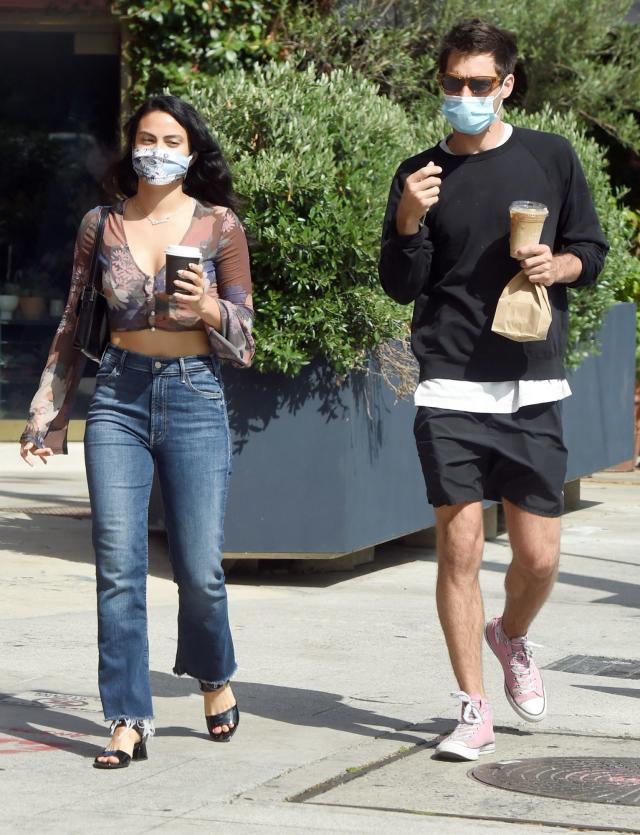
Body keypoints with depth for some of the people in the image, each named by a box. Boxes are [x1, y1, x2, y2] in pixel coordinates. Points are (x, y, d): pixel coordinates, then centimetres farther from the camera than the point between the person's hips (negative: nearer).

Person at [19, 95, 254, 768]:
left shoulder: (219, 226, 2)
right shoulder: (101, 226, 8)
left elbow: (244, 337, 4)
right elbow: (73, 328, 15)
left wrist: (209, 308, -17)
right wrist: (47, 415, 13)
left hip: (194, 397, -1)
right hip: (119, 397, 2)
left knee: (199, 567, -3)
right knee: (118, 568, -5)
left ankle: (214, 677, 27)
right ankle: (128, 721, 0)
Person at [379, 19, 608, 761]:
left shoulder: (551, 159, 6)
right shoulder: (421, 175, 5)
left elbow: (593, 251, 14)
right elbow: (401, 287, 6)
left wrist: (558, 266, -8)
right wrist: (409, 222, -12)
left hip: (532, 389, 1)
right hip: (450, 392, -1)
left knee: (539, 555, 1)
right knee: (459, 546, -6)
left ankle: (511, 637, 35)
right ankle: (474, 710, 4)